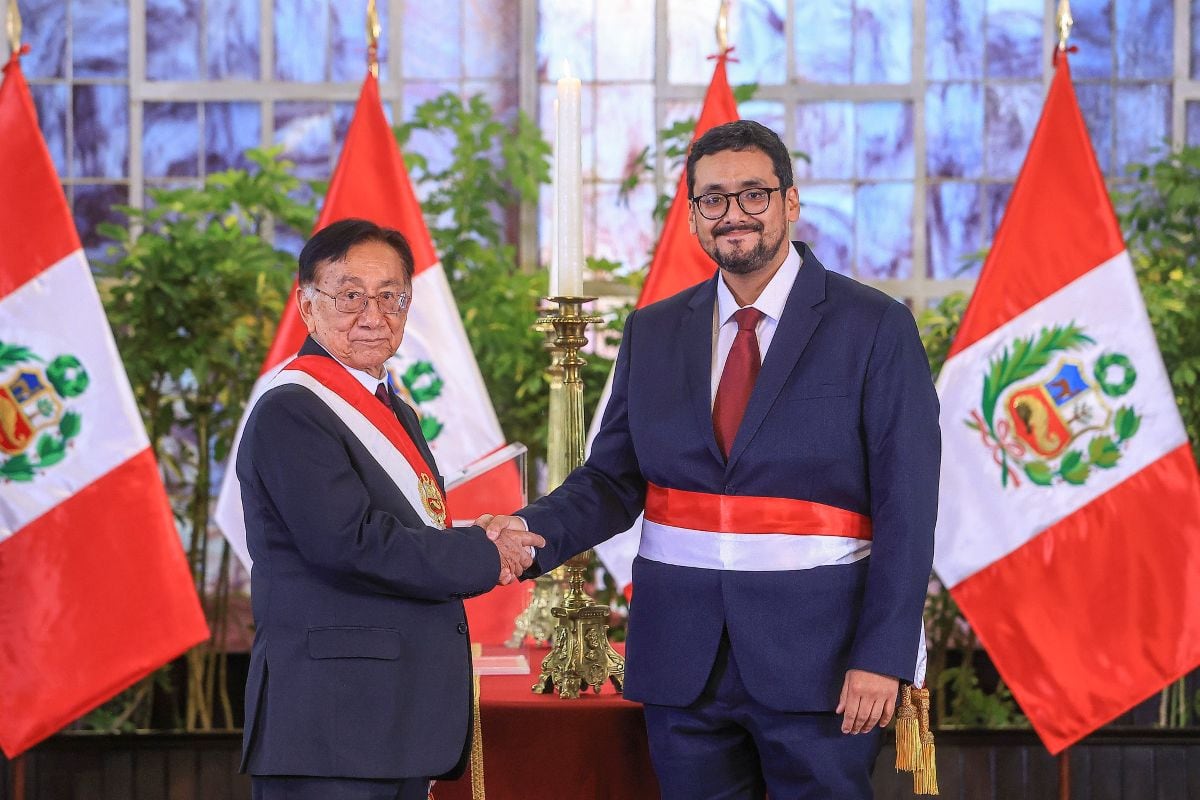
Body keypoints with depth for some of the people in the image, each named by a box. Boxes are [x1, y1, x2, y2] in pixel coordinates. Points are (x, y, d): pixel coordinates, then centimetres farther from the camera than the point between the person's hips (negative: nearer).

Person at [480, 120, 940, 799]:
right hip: (682, 656, 4)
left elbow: (906, 508, -6)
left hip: (815, 651, -3)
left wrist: (882, 656, -13)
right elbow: (613, 480, 9)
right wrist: (532, 530, -12)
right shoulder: (654, 333, 11)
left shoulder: (876, 328, -2)